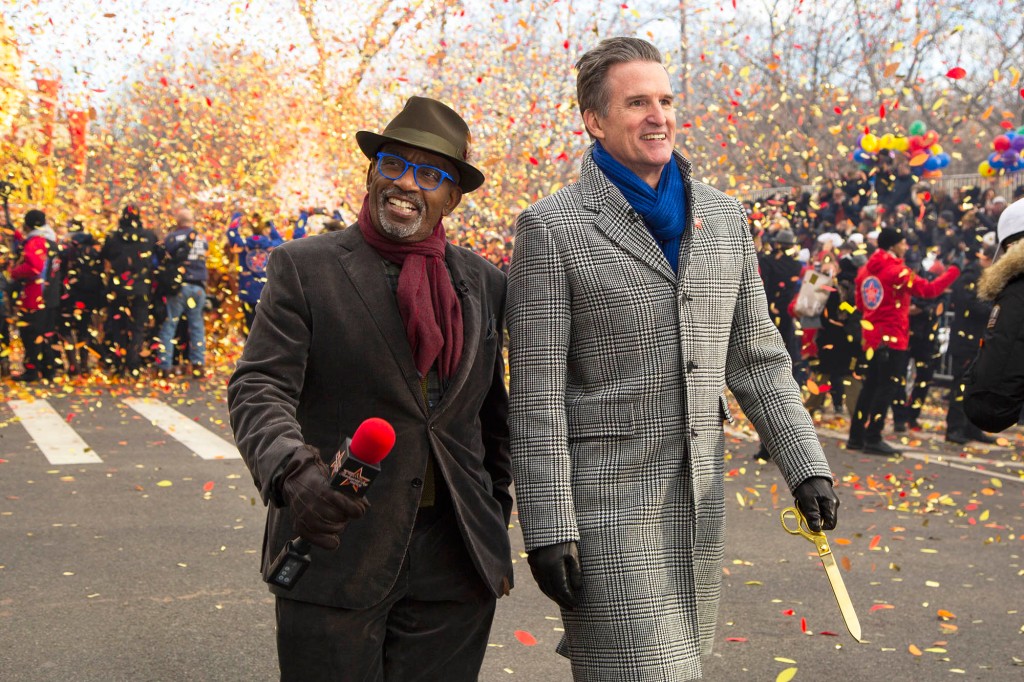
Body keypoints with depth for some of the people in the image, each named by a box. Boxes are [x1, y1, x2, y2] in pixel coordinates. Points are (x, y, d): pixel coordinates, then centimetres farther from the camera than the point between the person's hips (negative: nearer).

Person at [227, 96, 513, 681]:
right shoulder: (305, 269, -2)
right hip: (338, 551, -3)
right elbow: (259, 389, -11)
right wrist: (292, 472, -30)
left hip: (454, 563, 3)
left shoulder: (484, 283, 9)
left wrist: (497, 529, 14)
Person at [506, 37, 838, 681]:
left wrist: (806, 463, 4)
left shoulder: (724, 216, 9)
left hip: (701, 495, 6)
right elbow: (536, 392, -10)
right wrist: (547, 525, -13)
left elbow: (756, 357, 12)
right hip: (606, 498, -5)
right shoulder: (553, 227, -7)